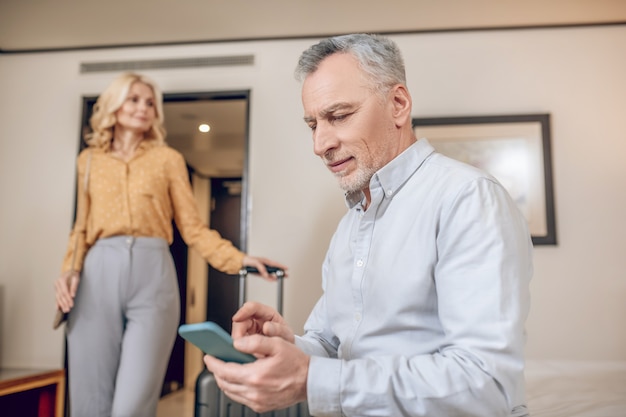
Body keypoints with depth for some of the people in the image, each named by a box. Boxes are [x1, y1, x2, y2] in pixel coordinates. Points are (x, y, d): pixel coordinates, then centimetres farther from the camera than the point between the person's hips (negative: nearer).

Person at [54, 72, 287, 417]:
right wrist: (70, 270, 1)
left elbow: (193, 228, 7)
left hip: (152, 273, -2)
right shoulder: (89, 159, 17)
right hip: (98, 273, 2)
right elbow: (82, 227, 19)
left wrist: (238, 259, -5)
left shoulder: (168, 159, 11)